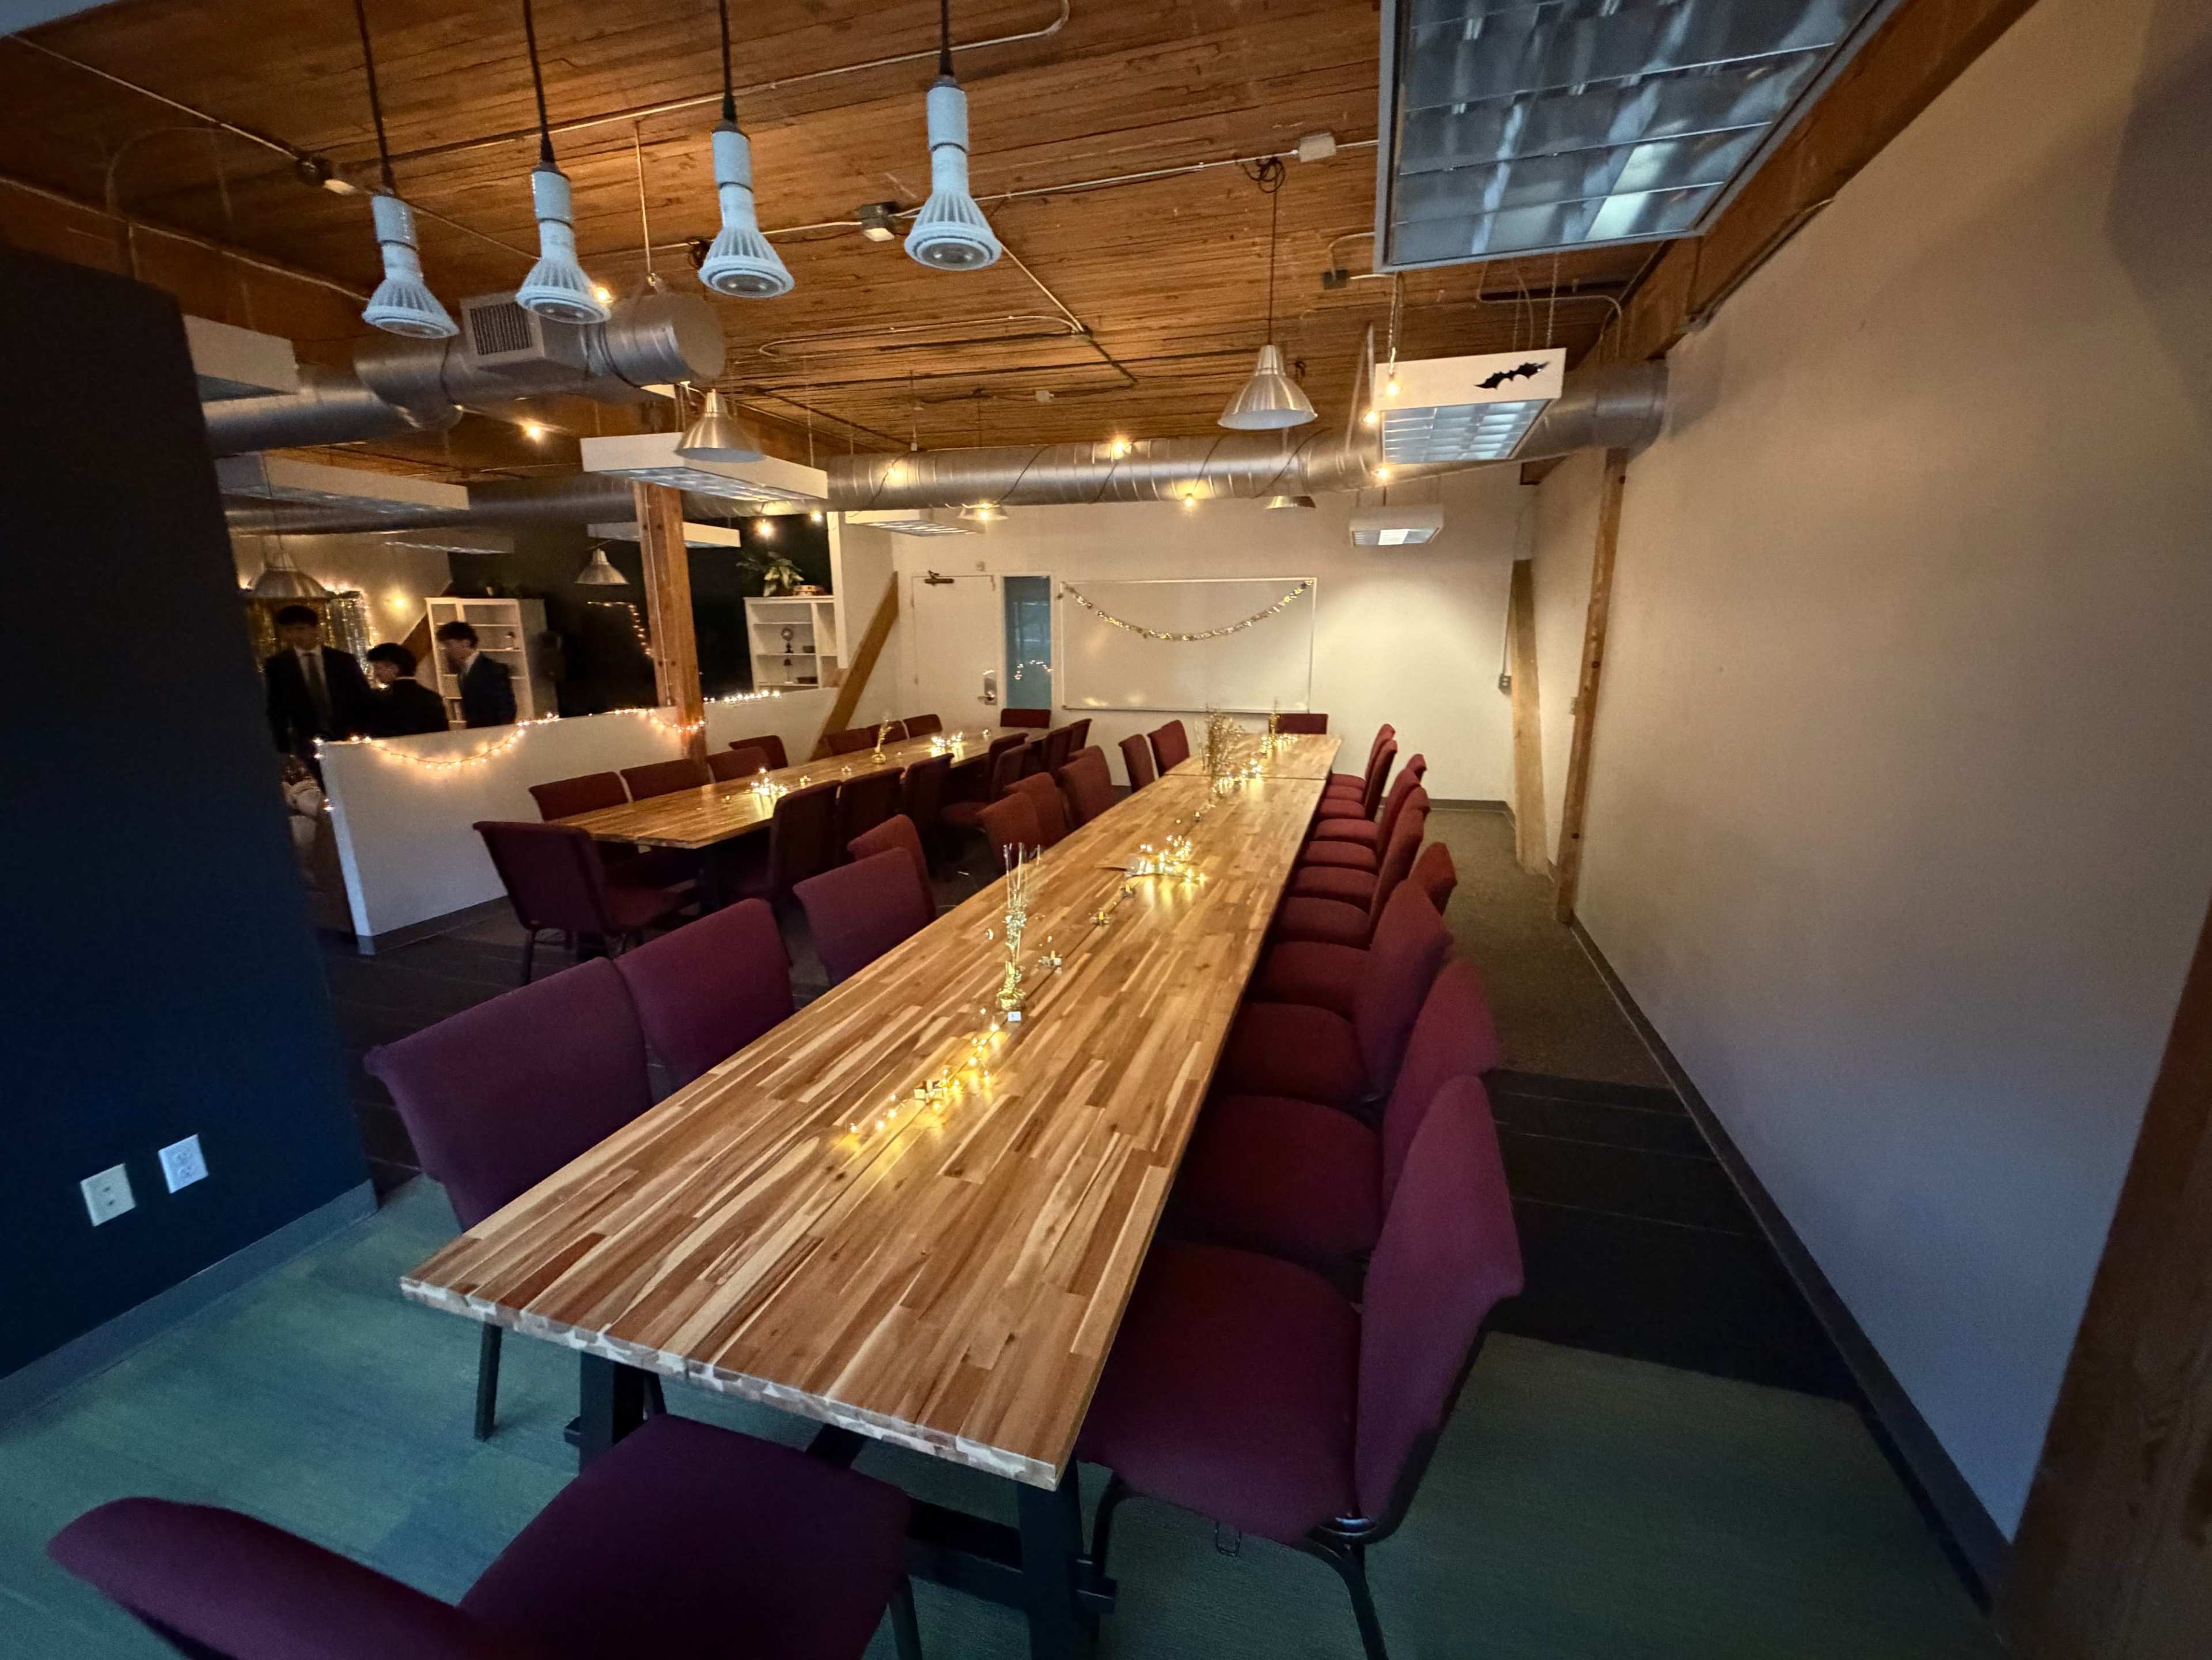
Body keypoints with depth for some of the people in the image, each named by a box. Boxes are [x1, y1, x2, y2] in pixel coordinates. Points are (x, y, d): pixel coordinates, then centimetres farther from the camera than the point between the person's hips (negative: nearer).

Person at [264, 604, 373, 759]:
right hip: (306, 746, 0)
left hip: (347, 740, 1)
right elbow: (275, 712, 6)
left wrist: (359, 733, -6)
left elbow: (363, 700, 8)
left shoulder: (344, 660, 8)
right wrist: (284, 751, -5)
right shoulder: (275, 666, 7)